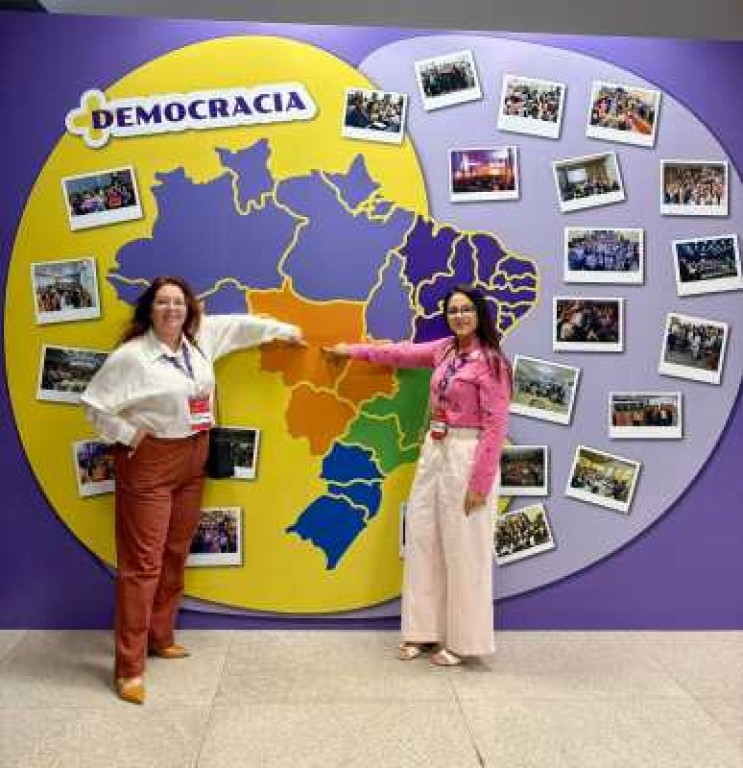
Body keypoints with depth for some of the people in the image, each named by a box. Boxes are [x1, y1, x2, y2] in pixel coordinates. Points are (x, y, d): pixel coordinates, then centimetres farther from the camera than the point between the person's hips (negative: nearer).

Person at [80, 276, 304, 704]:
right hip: (149, 463, -7)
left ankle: (160, 638, 31)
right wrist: (128, 435, -10)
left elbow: (238, 325, 19)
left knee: (176, 554, 14)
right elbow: (94, 403, -9)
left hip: (193, 460, 7)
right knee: (143, 562, -6)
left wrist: (284, 330, 25)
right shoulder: (131, 355, -13)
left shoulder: (200, 338, 5)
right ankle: (129, 666, 2)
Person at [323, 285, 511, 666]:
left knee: (463, 551, 0)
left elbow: (495, 426, -15)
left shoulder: (489, 361, -12)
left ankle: (461, 641, 14)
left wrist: (479, 482, -18)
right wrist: (351, 350, 32)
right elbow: (401, 354, 25)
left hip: (467, 456, -8)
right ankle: (424, 631, 22)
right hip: (433, 451, 8)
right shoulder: (444, 350, 9)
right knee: (422, 541, 11)